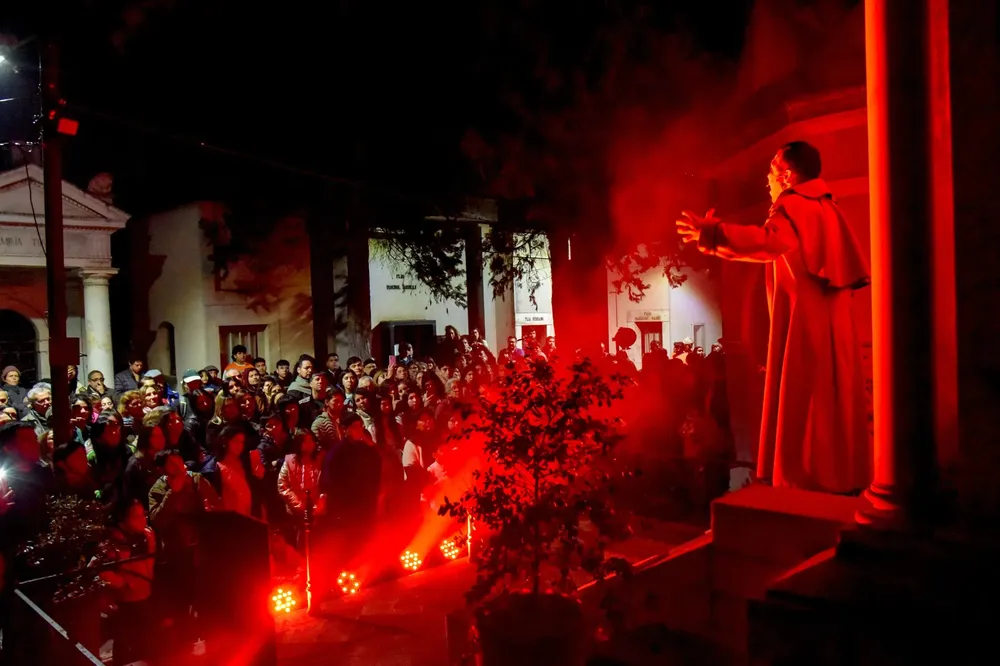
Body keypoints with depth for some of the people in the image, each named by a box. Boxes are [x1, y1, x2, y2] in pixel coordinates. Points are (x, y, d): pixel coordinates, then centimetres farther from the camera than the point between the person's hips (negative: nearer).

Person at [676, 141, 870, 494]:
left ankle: (805, 483, -4)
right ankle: (842, 480, 20)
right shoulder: (827, 208, 18)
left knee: (800, 409, -6)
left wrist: (711, 234, -30)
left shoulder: (792, 207, -10)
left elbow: (768, 242, -31)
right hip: (834, 325, 9)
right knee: (831, 404, 13)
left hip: (803, 324, -9)